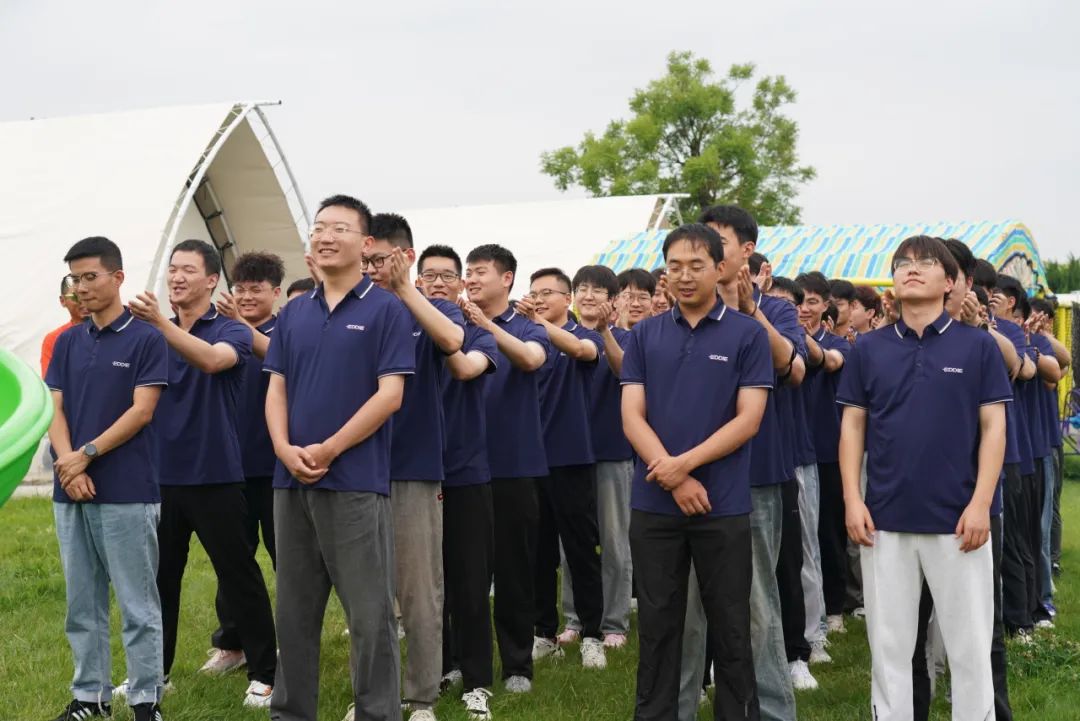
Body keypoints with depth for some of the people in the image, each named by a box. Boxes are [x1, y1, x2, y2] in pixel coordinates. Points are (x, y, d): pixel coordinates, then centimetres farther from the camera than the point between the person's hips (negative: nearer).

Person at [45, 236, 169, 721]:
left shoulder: (146, 340, -4)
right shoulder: (67, 342, 11)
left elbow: (142, 411, -10)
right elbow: (54, 409, 5)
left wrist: (88, 454, -14)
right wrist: (67, 463, -11)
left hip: (128, 492, -5)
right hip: (70, 493, 5)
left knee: (137, 604, 0)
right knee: (82, 604, 11)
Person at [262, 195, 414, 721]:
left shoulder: (386, 310, -4)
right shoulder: (293, 313, 13)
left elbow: (389, 394, -10)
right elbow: (276, 389, 11)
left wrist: (328, 450, -13)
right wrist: (285, 448, -8)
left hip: (356, 481, -5)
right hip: (291, 480, 5)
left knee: (370, 614, -1)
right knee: (294, 611, 12)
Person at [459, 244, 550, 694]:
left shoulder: (527, 328, -1)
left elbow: (531, 358, -25)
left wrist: (486, 324, -35)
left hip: (513, 466, -3)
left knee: (514, 570, 4)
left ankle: (517, 663, 14)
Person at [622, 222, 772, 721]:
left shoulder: (747, 334, -1)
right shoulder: (645, 334, 6)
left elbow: (748, 418, -7)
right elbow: (632, 416, 0)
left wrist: (686, 463, -16)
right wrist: (673, 476, -13)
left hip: (724, 505, -2)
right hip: (653, 503, 2)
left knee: (730, 626, 6)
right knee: (657, 624, 9)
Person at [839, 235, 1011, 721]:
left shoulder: (977, 346, 0)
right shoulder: (869, 349, 5)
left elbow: (994, 428, -1)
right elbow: (852, 427, 7)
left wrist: (981, 503, -9)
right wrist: (852, 499, -2)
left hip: (957, 519, -2)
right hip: (885, 518, 2)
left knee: (970, 643, 5)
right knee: (889, 644, 9)